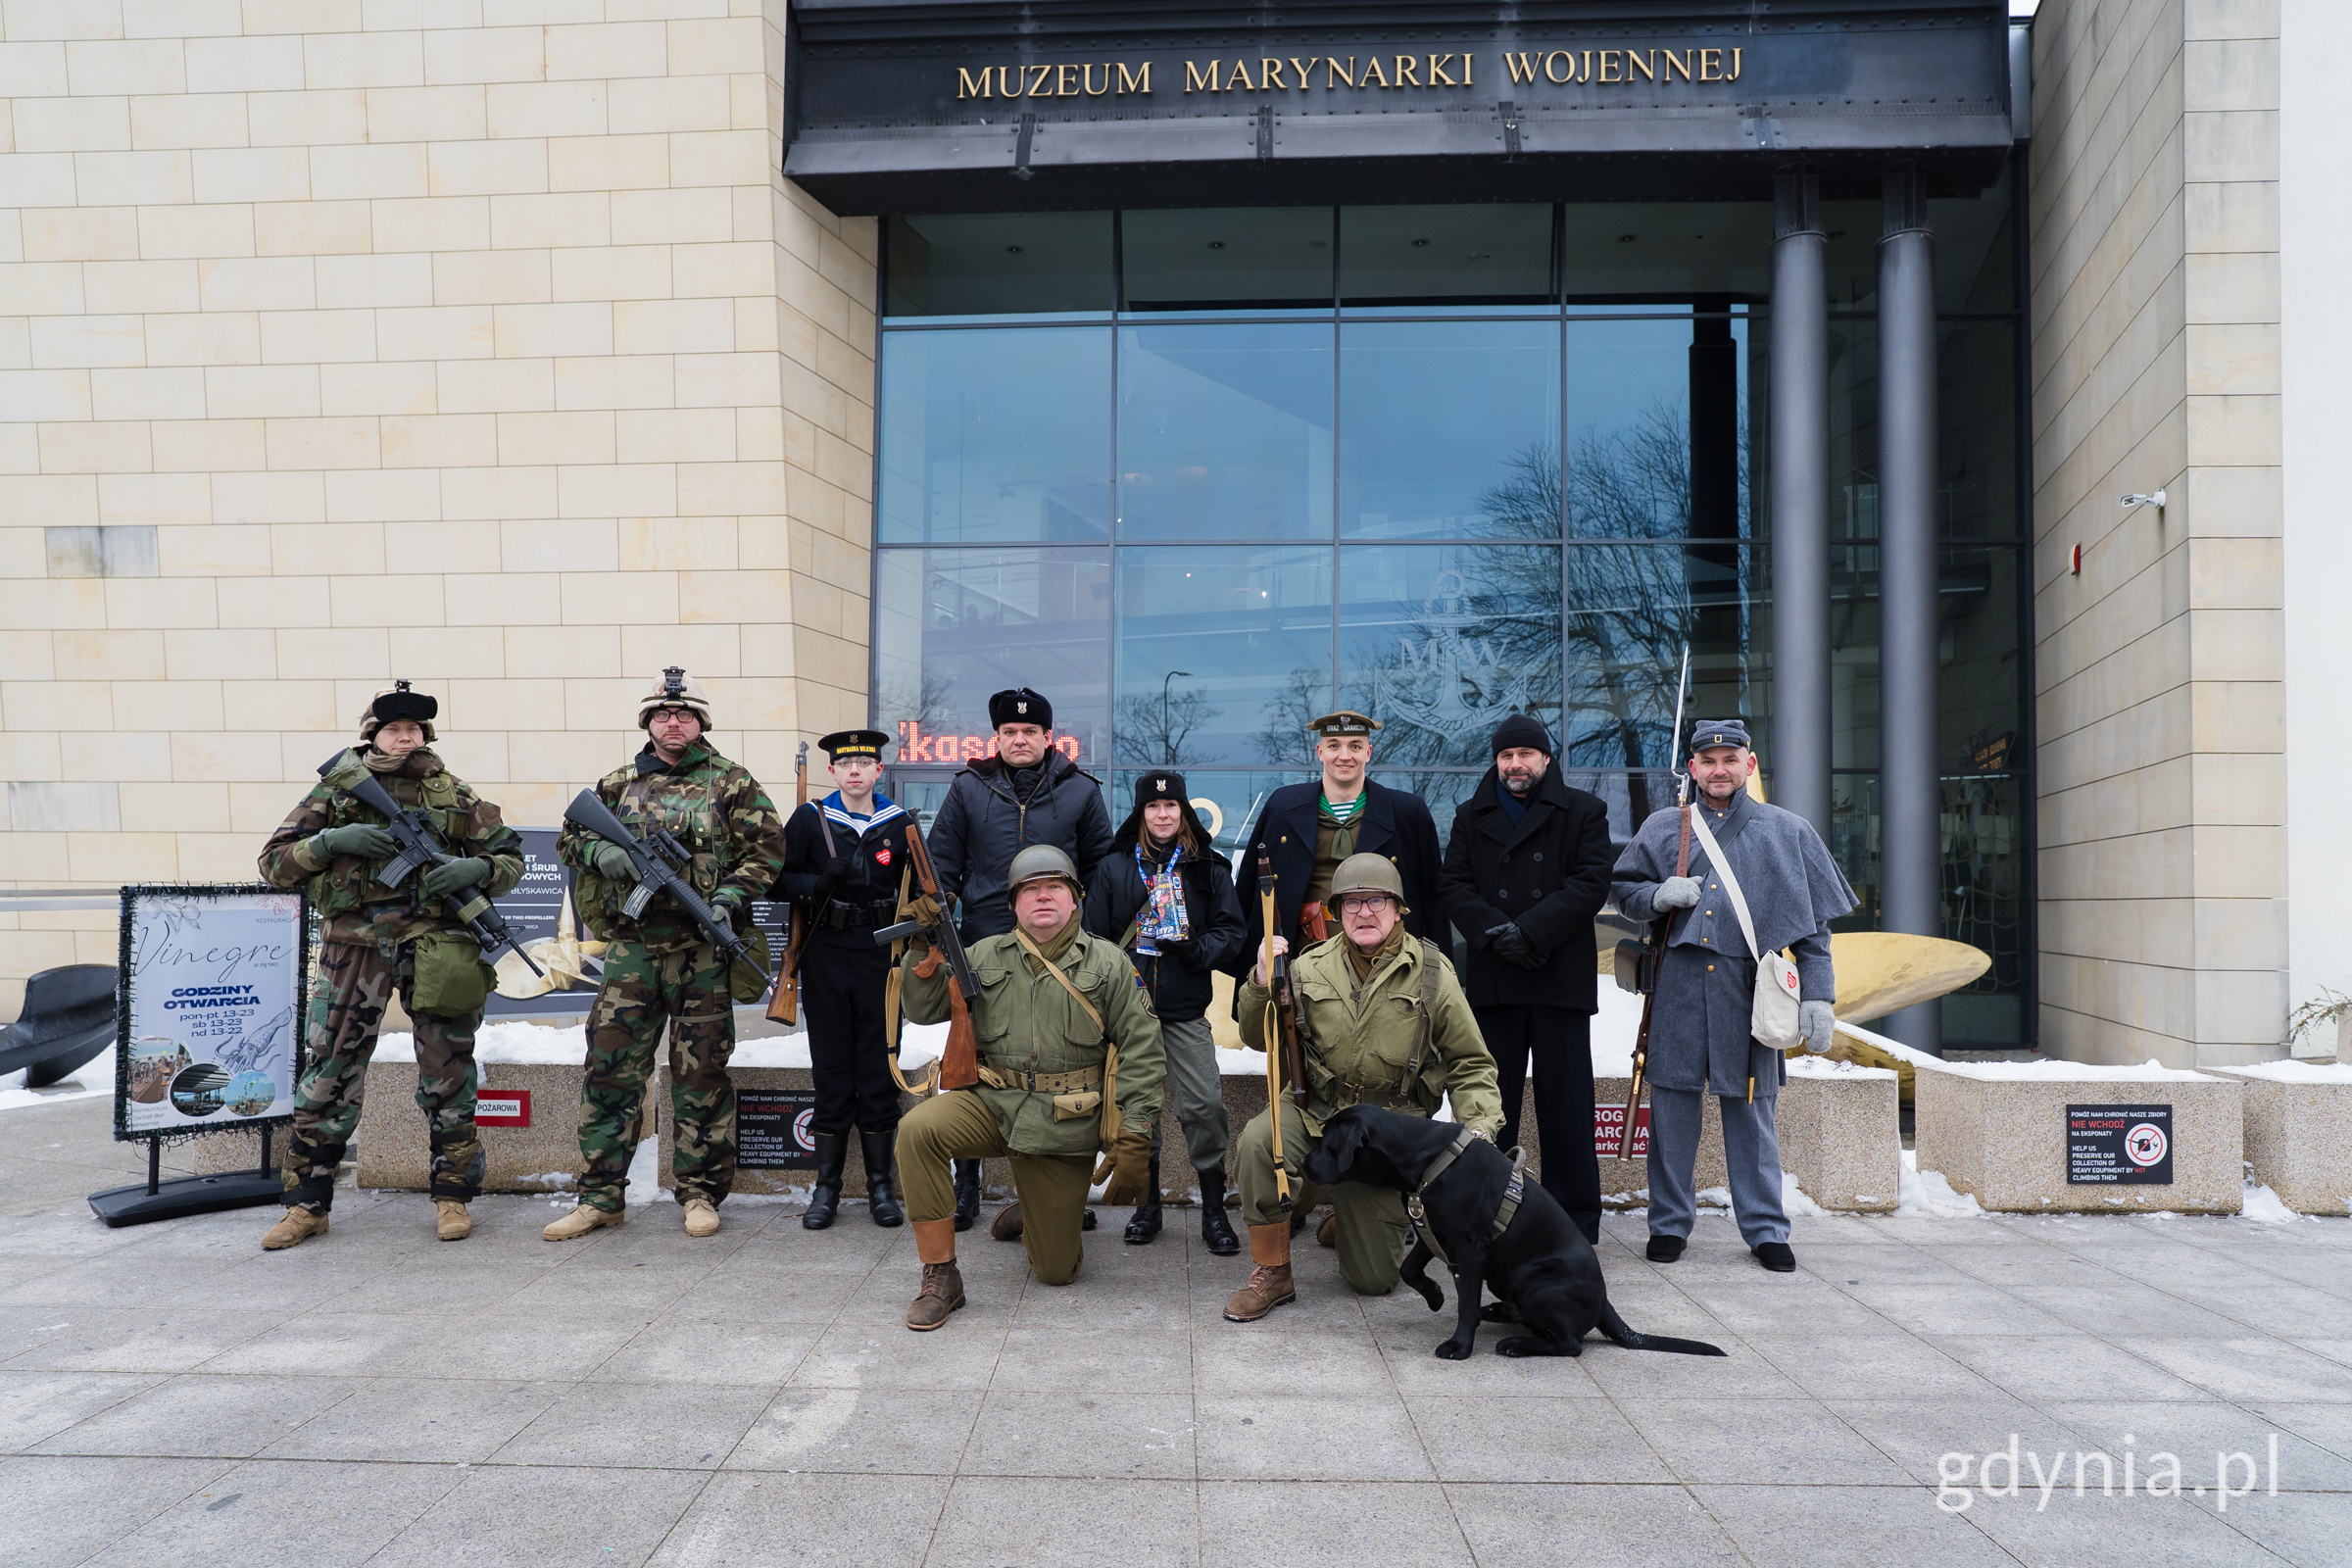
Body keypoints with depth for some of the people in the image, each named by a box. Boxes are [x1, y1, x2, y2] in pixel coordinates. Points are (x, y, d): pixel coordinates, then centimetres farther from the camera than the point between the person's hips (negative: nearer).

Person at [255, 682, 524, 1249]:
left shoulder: (452, 794, 7)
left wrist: (478, 868, -12)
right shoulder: (336, 789, 6)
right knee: (329, 1074, 3)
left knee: (448, 1075, 5)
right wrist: (331, 841, -11)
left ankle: (452, 1196, 17)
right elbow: (274, 863, 6)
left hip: (435, 947, 0)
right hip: (353, 947, 0)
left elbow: (511, 856, 9)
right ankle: (306, 1206, 16)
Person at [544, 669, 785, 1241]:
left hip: (703, 949, -2)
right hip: (631, 946, 2)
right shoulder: (619, 783, 12)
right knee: (610, 1067, 1)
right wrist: (599, 852, -5)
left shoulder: (731, 783, 4)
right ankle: (601, 1196, 11)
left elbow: (768, 845, 1)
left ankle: (700, 1193, 15)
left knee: (701, 1072, 4)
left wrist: (730, 898, -12)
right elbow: (569, 837, 17)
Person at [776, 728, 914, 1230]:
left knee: (879, 1070, 3)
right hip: (826, 958, 0)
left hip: (880, 957, 0)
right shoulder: (809, 820, 2)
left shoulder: (899, 824, 5)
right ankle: (827, 1185, 14)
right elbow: (780, 877, 3)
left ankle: (881, 1184, 13)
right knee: (831, 1070, 4)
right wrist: (818, 884, -16)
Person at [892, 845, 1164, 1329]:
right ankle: (940, 1276, -17)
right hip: (993, 1105, 1)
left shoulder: (1108, 963, 1)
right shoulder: (985, 956, 8)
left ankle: (1037, 1217, 42)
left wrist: (1133, 1141, -9)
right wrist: (922, 949, -14)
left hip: (1066, 1124, -1)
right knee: (918, 1129, -30)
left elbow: (1141, 1048, -2)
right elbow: (926, 1008, 4)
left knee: (1057, 1270, 4)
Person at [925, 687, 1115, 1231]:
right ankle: (965, 1186, 18)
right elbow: (942, 860, 9)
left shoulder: (1080, 791, 6)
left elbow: (1101, 869, 11)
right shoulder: (968, 788, 6)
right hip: (983, 946, 0)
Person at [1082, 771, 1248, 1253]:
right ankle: (1148, 1205, 20)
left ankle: (1214, 1211, 4)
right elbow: (1095, 937, 10)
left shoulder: (1208, 868, 7)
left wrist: (1198, 950, -13)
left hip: (1185, 1010, -1)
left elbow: (1230, 931, 5)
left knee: (1204, 1105, -8)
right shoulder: (1114, 868, 9)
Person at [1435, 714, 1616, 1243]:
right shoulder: (1472, 816, 15)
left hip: (1562, 978, -2)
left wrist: (1530, 931, -15)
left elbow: (1591, 882, -5)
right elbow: (1453, 885, 5)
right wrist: (1495, 932, -12)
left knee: (1565, 1101, 1)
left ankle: (1576, 1219, 10)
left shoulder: (1583, 812, 6)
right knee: (1492, 1102, 5)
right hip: (1491, 981, 2)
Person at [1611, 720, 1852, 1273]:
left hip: (1750, 988, -1)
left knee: (1752, 1109, 4)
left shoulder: (1788, 831, 10)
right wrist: (1661, 896, -6)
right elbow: (1624, 894, 17)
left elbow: (1813, 925, 8)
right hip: (1678, 986, 1)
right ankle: (1669, 1223, 14)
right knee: (1672, 1103, 3)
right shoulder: (1661, 827, 12)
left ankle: (1765, 1228, 15)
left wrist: (1818, 997, 0)